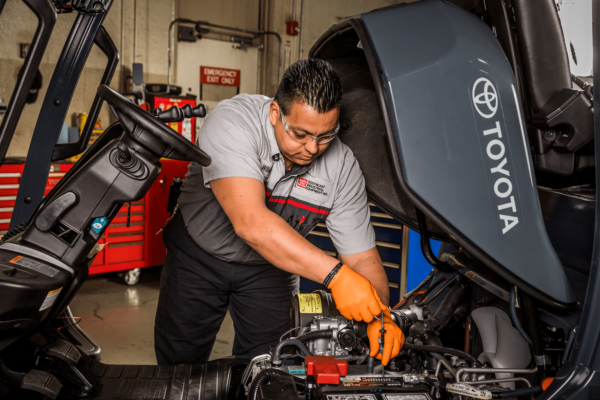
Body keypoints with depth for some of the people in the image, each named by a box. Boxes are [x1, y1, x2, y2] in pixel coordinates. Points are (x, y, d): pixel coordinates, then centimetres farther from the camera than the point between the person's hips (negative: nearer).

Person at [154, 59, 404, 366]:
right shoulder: (232, 121, -32)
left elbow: (362, 257, -15)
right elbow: (250, 223, -44)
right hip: (199, 252, -2)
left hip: (269, 268, 2)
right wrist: (334, 274, -48)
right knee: (179, 363, 6)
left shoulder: (343, 167, -20)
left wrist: (380, 313, -34)